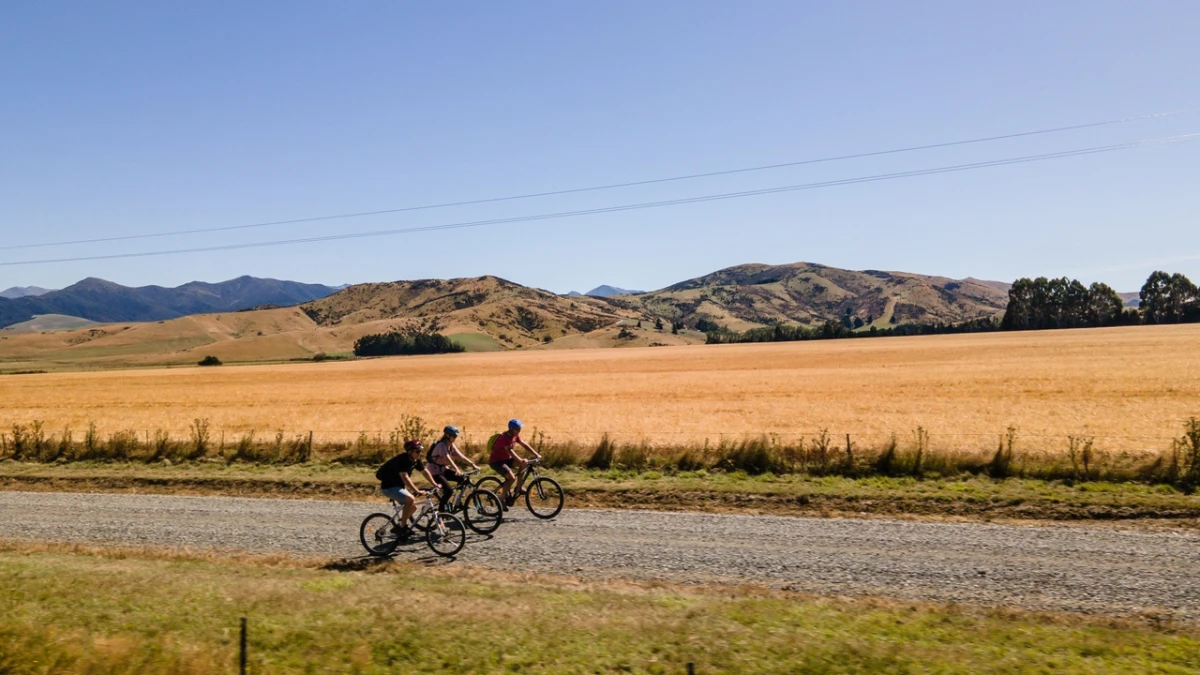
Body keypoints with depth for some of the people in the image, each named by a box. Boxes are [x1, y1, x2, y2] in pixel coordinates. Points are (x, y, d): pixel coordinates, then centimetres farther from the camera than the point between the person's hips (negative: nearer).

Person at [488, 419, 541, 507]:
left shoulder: (515, 436, 0)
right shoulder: (504, 438, -27)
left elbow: (525, 445, 2)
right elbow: (510, 451, -38)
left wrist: (536, 454, -8)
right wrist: (521, 460, -48)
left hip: (506, 459, 8)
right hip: (496, 461, -8)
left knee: (524, 463, -10)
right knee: (512, 478, -26)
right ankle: (501, 500, -13)